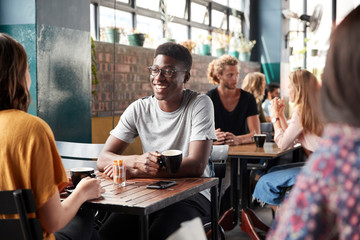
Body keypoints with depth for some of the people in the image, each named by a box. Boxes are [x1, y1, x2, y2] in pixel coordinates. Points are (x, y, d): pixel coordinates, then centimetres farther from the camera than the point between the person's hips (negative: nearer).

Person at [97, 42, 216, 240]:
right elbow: (103, 160, -3)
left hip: (192, 195, -3)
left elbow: (196, 165, -17)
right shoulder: (139, 109, 3)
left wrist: (134, 171, -20)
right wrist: (138, 160, -26)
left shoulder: (200, 104, -6)